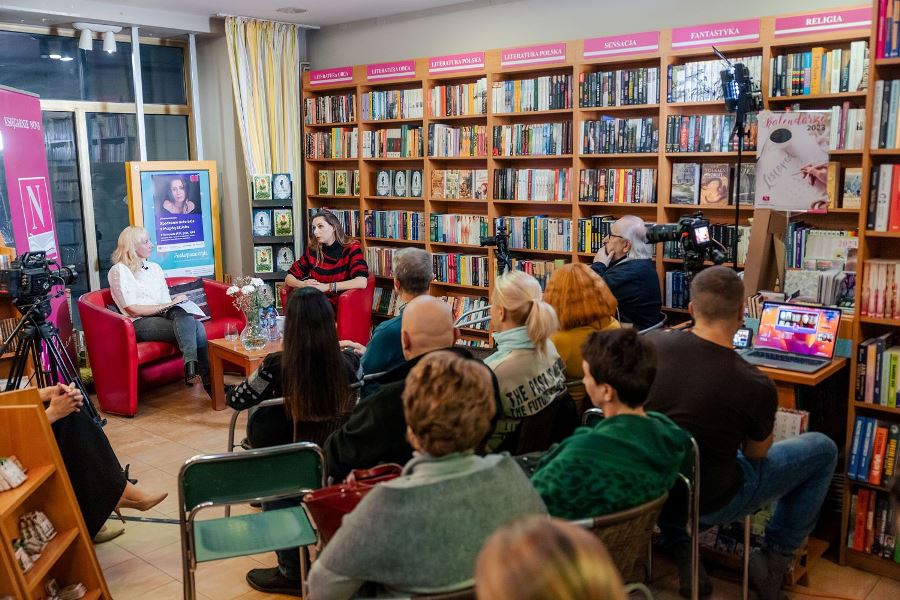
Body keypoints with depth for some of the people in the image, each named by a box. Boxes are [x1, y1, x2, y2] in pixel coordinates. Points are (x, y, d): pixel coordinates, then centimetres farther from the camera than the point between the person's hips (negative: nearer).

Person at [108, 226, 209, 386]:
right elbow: (132, 309, -8)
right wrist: (168, 305, -11)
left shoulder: (155, 268, 23)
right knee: (194, 327, -31)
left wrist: (175, 302, -8)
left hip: (163, 316, 6)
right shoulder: (119, 271, 2)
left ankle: (191, 364, -45)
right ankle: (208, 380, -37)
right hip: (140, 323, -6)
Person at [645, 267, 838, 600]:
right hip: (711, 503, -3)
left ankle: (681, 554, 30)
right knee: (823, 449, 14)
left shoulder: (651, 344, -16)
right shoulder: (756, 385, -25)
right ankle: (773, 564, 25)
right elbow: (756, 453, -5)